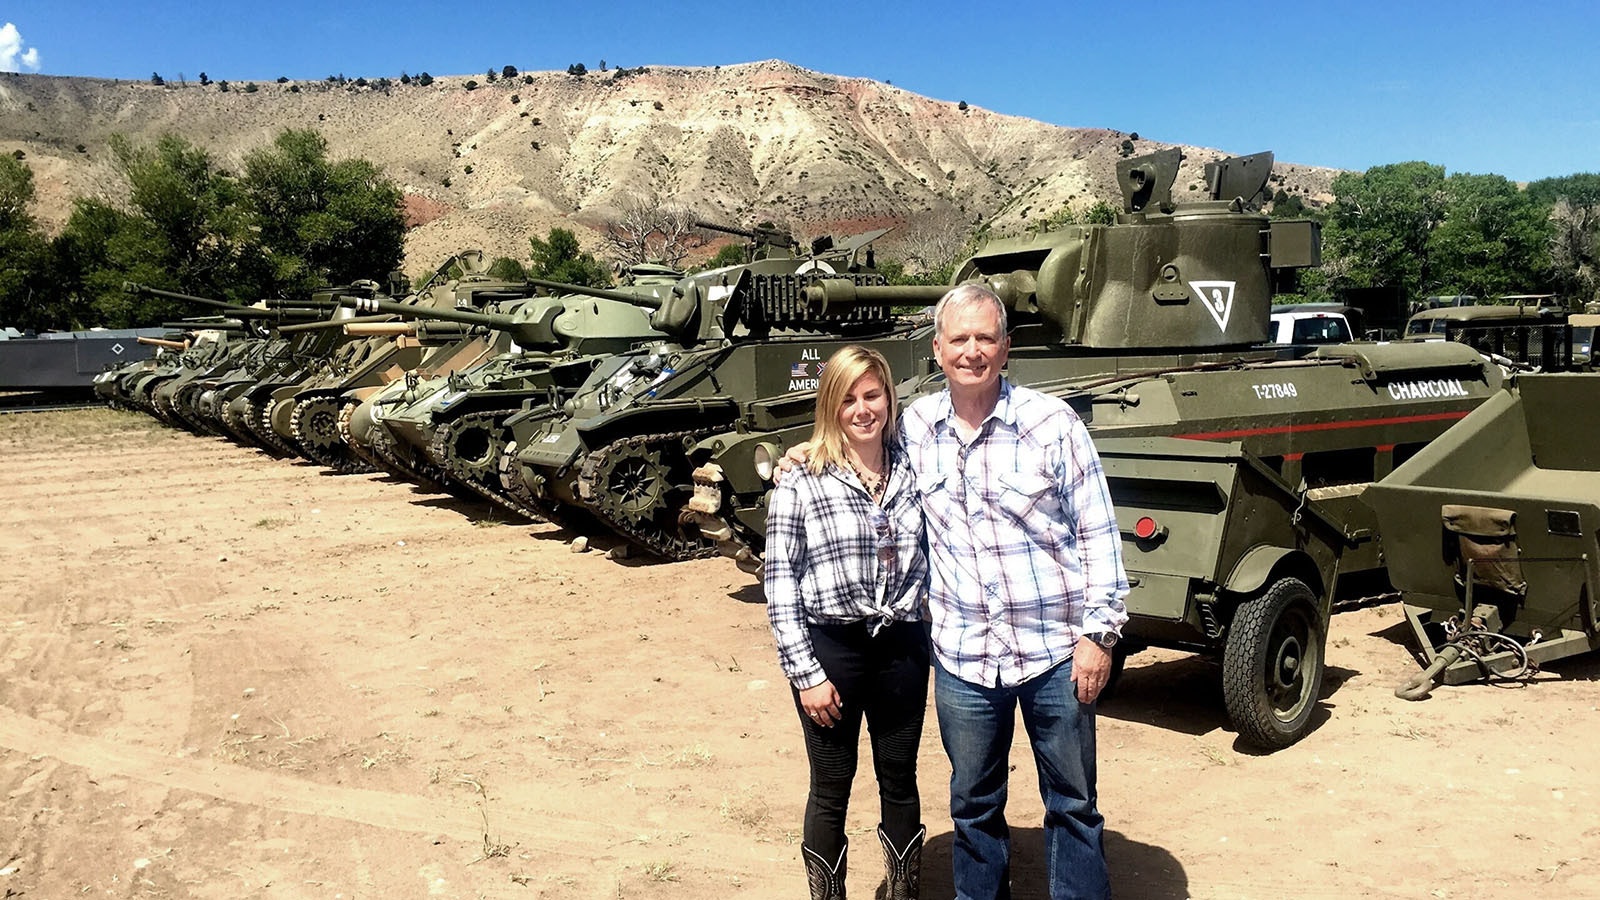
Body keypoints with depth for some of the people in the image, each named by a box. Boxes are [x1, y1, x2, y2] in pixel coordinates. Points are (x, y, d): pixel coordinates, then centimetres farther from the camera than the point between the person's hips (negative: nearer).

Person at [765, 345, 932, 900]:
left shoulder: (911, 471, 4)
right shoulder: (800, 484, -8)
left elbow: (929, 562, 11)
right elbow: (779, 584, -8)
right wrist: (806, 672, -10)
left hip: (902, 647, 3)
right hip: (831, 650, -3)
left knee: (900, 783, 16)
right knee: (831, 790, 10)